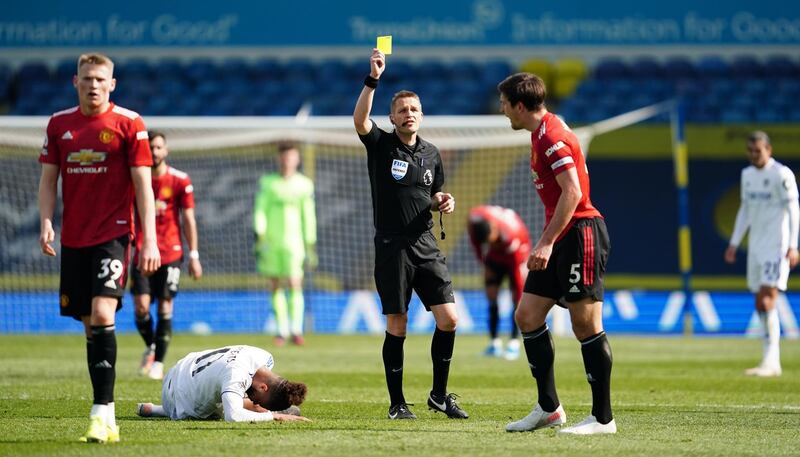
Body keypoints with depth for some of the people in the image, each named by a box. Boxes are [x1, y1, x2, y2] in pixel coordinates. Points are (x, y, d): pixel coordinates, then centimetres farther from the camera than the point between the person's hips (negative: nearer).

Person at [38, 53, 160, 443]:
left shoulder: (128, 123, -3)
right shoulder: (59, 124, 9)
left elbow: (142, 184, -4)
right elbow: (48, 179, 12)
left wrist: (149, 240, -9)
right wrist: (46, 223, -5)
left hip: (113, 234, -5)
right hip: (73, 238, 5)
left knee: (102, 313, -20)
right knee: (89, 323, 6)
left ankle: (102, 411, -22)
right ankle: (106, 418, 12)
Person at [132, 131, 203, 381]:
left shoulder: (180, 181, -1)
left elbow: (188, 219, 1)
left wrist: (194, 256, -3)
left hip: (171, 253, -1)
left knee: (165, 308, -3)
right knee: (141, 306, -8)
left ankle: (158, 362, 4)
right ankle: (150, 347, 20)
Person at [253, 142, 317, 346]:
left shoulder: (304, 185, 7)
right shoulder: (267, 182, 7)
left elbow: (308, 216, 11)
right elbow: (260, 210, 3)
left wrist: (310, 245, 9)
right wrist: (259, 236, -9)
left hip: (293, 241, -1)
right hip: (271, 240, 1)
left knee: (294, 283, -14)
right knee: (275, 285, 2)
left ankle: (296, 329, -10)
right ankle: (282, 330, 9)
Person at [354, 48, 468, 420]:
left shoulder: (431, 153, 13)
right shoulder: (381, 145, -1)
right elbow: (359, 120, -22)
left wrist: (442, 202, 1)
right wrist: (373, 79, -31)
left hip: (426, 246, 4)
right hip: (392, 247, -4)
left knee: (449, 319, -4)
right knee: (396, 327, -2)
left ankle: (439, 395, 10)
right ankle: (397, 404, 8)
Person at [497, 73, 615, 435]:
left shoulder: (552, 137, -15)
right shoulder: (541, 132, 17)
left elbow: (573, 193, -23)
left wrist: (547, 242, -26)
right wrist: (546, 241, 25)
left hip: (580, 233, -11)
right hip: (561, 238, 11)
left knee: (586, 325, -7)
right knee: (527, 316, 8)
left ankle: (602, 418, -3)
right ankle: (548, 408, 14)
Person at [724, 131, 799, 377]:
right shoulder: (747, 174, 13)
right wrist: (734, 243, 16)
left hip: (777, 246, -7)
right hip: (756, 246, 7)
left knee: (767, 301, -15)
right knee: (761, 304, 7)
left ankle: (770, 361, -15)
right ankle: (772, 363, 12)